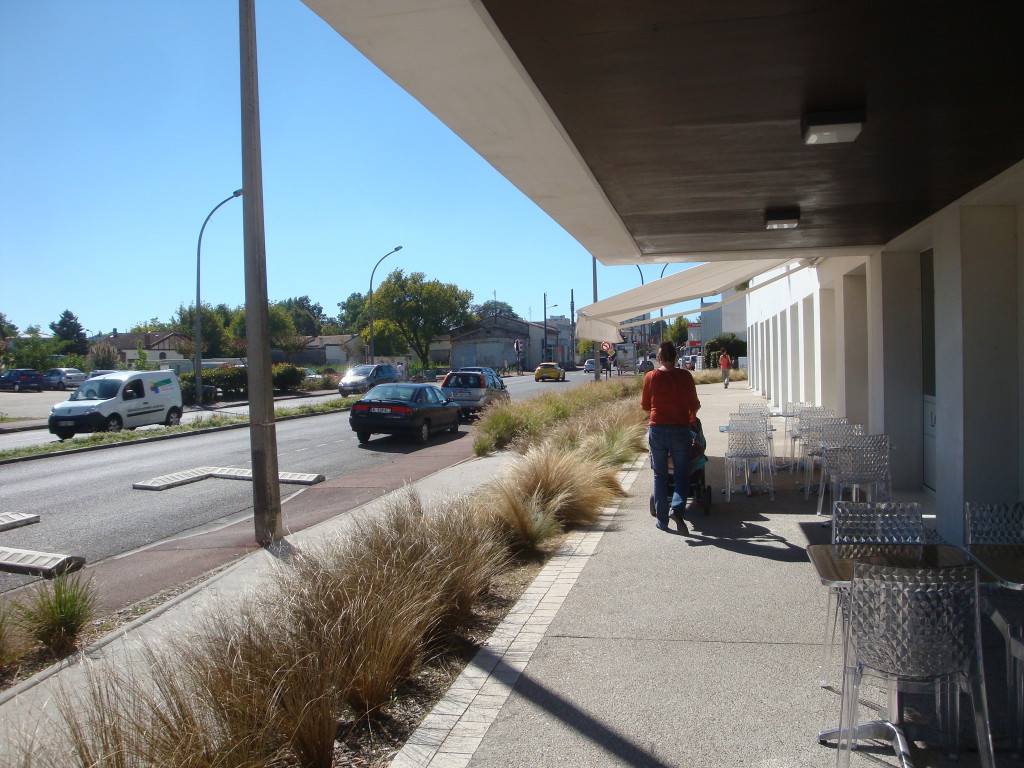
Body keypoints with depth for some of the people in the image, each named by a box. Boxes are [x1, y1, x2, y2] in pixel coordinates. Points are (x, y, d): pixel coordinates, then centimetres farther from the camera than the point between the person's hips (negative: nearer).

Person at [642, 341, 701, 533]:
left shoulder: (651, 377, -1)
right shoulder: (685, 376, -4)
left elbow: (644, 405, 8)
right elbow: (694, 404, 1)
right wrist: (691, 416, 23)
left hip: (657, 429, 1)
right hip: (681, 429, -1)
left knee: (660, 475, 10)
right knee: (682, 474, 10)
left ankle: (662, 520, 14)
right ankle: (677, 508, -14)